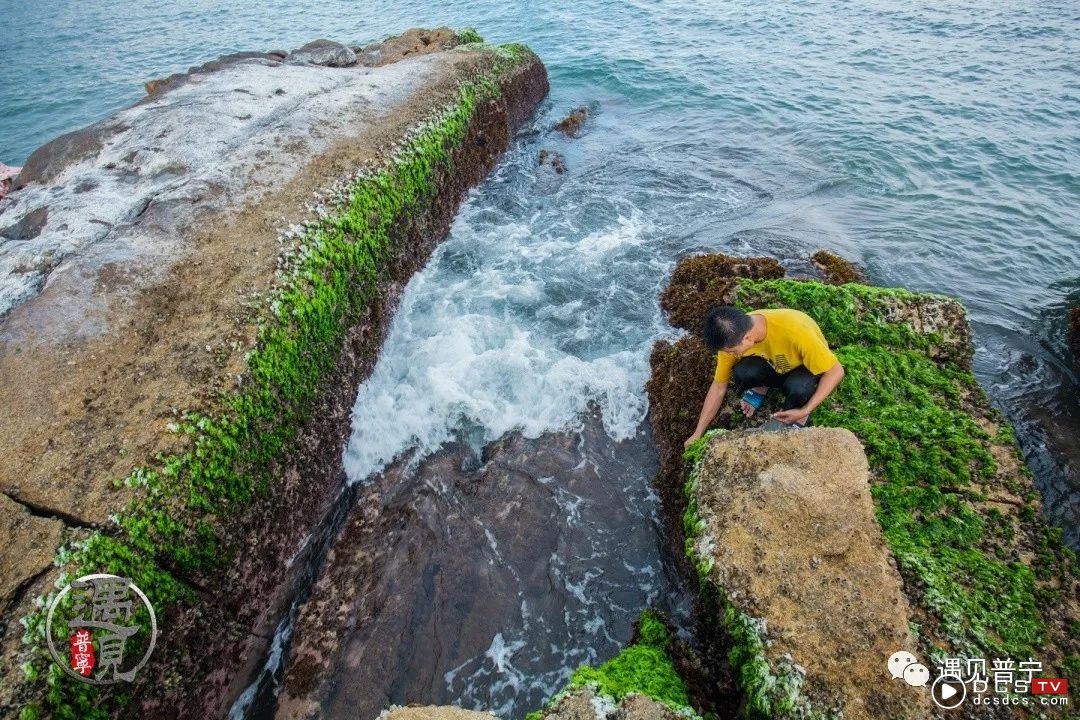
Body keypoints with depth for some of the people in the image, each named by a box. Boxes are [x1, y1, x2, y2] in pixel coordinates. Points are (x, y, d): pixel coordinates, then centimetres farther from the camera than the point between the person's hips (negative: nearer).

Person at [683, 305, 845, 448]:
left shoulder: (795, 332, -41)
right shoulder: (733, 336, -26)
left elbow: (836, 371, -27)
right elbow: (718, 386, -14)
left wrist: (805, 410, -32)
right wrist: (697, 434, -13)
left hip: (805, 366, -3)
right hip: (772, 364, 3)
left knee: (798, 388, -37)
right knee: (741, 374, -30)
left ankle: (795, 411, -4)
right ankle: (761, 388, 3)